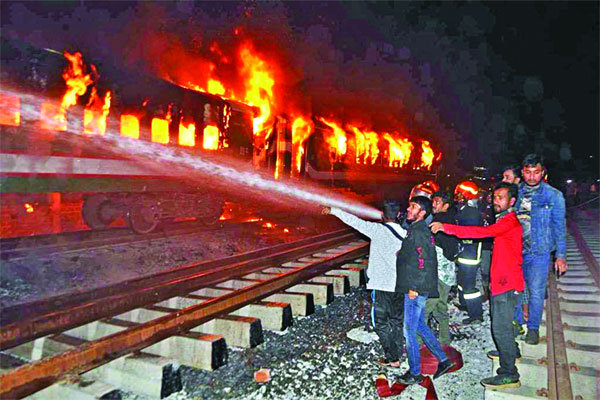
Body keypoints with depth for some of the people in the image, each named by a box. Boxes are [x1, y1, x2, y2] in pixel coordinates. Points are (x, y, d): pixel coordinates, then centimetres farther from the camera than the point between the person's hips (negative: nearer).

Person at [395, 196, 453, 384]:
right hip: (415, 288, 10)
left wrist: (414, 287, -21)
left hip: (416, 290, -10)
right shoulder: (415, 230, 13)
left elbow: (424, 262, -22)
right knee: (420, 326, 20)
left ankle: (415, 374, 14)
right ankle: (443, 359, 30)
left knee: (409, 331, 1)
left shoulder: (419, 232, -17)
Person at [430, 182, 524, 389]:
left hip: (507, 283, -10)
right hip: (502, 281, 10)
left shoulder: (510, 221, -18)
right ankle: (511, 351, 47)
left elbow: (484, 232, -32)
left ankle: (509, 375, 2)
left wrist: (446, 227, -35)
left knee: (501, 327, -7)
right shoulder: (505, 220, 16)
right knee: (502, 322, 26)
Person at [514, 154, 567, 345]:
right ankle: (517, 323, 30)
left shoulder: (553, 195, -4)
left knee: (536, 292, 2)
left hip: (539, 252, -3)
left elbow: (559, 227, 0)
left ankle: (533, 328, 22)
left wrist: (561, 255, -3)